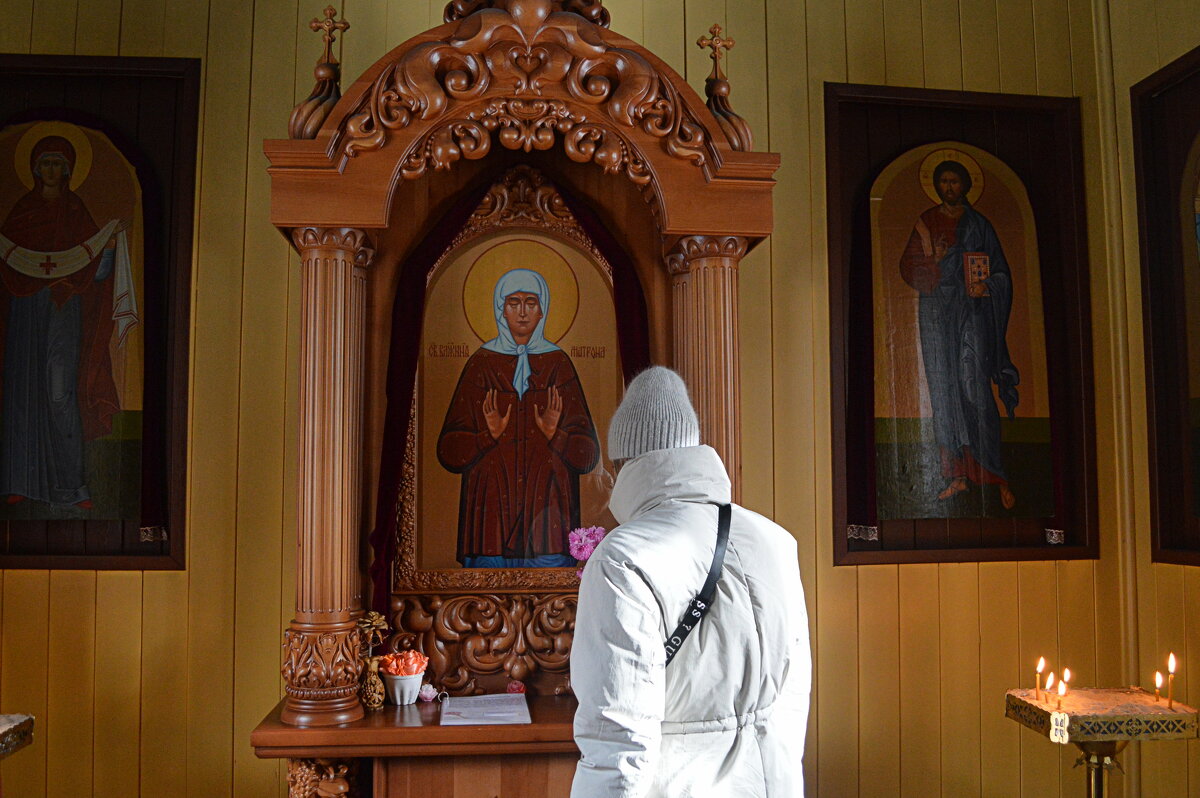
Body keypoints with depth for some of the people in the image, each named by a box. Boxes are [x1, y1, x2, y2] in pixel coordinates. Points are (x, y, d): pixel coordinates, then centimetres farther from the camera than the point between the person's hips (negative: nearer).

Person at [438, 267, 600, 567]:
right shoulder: (480, 364, 5)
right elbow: (449, 453, 2)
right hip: (492, 506, 0)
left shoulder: (559, 365, 6)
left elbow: (588, 455, 4)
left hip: (548, 510, 0)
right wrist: (490, 435, -15)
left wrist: (554, 434, -15)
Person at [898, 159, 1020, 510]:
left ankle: (996, 474, -9)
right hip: (937, 313, 2)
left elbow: (1000, 271, 10)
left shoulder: (979, 224, 10)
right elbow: (908, 265, 6)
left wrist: (986, 287, -10)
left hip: (973, 312, -2)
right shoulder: (925, 223, 13)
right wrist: (934, 261, -12)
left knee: (975, 386, -12)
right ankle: (957, 474, 2)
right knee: (943, 389, -2)